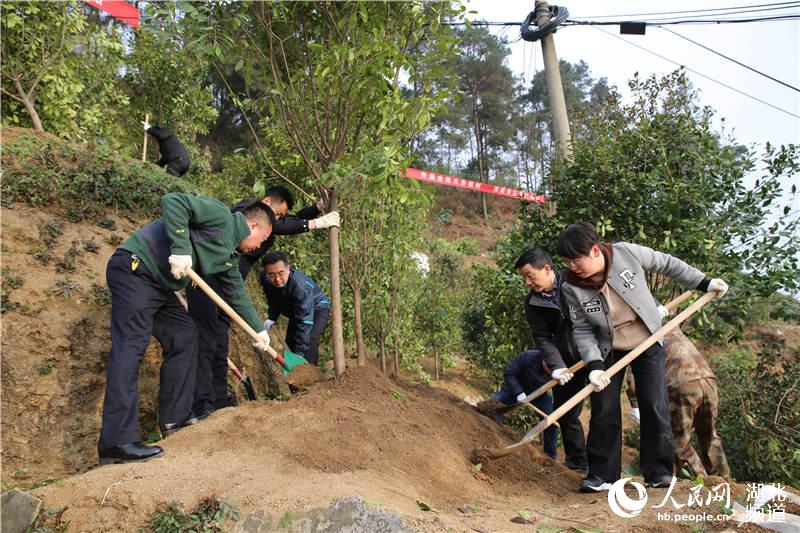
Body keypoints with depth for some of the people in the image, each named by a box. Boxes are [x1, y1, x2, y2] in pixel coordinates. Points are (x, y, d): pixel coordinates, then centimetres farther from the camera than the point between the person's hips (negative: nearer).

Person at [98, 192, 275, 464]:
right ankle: (117, 441, -21)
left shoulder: (229, 254, 19)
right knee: (131, 347, -17)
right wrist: (180, 248, -27)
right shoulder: (220, 216, -9)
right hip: (134, 269, -11)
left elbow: (238, 293, 28)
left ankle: (174, 419, 15)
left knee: (185, 337, 11)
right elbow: (172, 201, -22)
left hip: (160, 286, 11)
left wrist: (259, 329, 32)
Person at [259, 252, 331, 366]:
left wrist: (299, 353, -40)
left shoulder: (301, 286, -43)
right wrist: (272, 318, -12)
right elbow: (273, 300, 3)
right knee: (290, 340, 6)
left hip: (317, 308, -7)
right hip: (294, 310, 7)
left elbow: (304, 322, -41)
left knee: (309, 340, -27)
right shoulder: (265, 280, -22)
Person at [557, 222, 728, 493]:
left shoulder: (628, 253, -22)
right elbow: (582, 330, -13)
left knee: (654, 407, -3)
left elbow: (667, 264, -5)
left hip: (648, 343, 0)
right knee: (604, 410, -1)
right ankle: (601, 474, 12)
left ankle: (659, 471, 14)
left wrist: (703, 282, 1)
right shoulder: (572, 288, -19)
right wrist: (594, 365, -24)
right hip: (608, 349, 1)